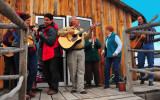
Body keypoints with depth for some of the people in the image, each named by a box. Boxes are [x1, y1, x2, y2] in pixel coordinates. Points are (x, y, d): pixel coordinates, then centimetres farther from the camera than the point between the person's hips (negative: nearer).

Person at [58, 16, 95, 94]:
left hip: (81, 51, 4)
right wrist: (68, 32, -15)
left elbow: (87, 37, 16)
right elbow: (59, 32, -3)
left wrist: (91, 30, 2)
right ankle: (74, 87, 18)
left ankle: (80, 88, 1)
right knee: (73, 71, 3)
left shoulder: (81, 30, 23)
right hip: (71, 52, -3)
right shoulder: (67, 28, 9)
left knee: (81, 70, -2)